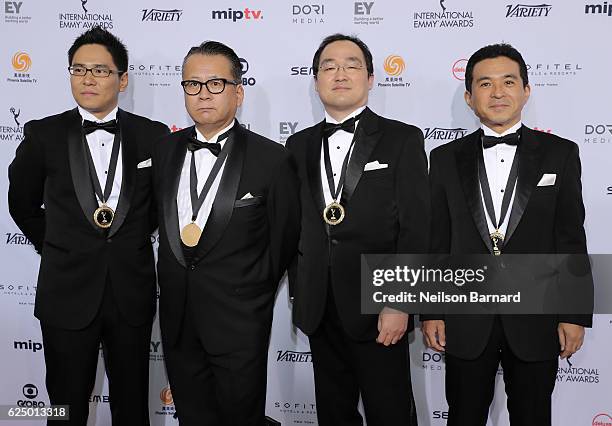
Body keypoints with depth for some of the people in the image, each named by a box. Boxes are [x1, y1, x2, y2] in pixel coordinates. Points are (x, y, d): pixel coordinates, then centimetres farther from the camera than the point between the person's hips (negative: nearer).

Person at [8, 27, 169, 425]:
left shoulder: (153, 135, -1)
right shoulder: (43, 134, -2)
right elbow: (23, 204, 11)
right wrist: (55, 250, 10)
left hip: (133, 293, 1)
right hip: (68, 293, 0)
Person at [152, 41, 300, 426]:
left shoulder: (272, 159, -11)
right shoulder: (164, 151, 3)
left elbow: (285, 237, -2)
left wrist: (255, 291, 4)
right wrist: (175, 281, 11)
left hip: (239, 322, -4)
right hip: (177, 317, 5)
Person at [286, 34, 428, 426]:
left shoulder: (403, 140, -3)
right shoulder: (299, 145, 10)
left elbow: (415, 228, -8)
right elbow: (295, 227, 11)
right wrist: (298, 294, 8)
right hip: (319, 308, 4)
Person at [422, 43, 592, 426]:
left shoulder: (560, 154, 1)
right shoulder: (447, 158, 3)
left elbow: (572, 239, -1)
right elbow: (436, 240, 3)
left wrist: (575, 315, -3)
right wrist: (430, 310, 0)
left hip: (536, 319, 0)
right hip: (466, 321, 1)